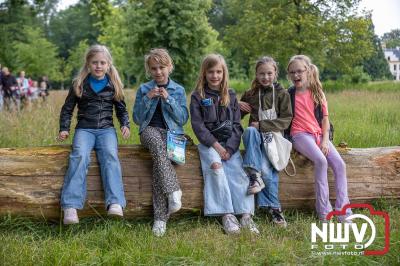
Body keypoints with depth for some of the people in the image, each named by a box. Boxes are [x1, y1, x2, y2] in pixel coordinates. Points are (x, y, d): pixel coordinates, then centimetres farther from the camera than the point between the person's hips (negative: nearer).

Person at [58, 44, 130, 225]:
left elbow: (121, 109, 20)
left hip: (106, 129, 1)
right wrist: (64, 129, 2)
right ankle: (71, 207, -39)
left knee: (110, 156, -30)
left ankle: (115, 203, -44)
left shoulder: (113, 85, 11)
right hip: (84, 129, 0)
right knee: (80, 156, -30)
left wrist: (125, 125, 3)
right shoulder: (79, 84, 9)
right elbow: (67, 108, 15)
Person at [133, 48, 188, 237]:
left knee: (158, 162, -30)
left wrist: (168, 99, -8)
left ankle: (161, 217, -29)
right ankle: (173, 190, -41)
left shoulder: (178, 90, 11)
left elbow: (183, 119, 3)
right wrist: (148, 98, -7)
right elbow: (137, 119, 6)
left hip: (172, 133, -1)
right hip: (149, 131, 1)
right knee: (156, 142, -39)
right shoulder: (143, 89, 12)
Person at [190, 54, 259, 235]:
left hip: (229, 143, 3)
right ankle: (227, 215, -33)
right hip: (208, 142, -3)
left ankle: (246, 215, -26)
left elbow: (237, 125, 7)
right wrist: (216, 145, -14)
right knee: (216, 167, -30)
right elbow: (198, 125, -4)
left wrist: (229, 148, -9)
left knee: (240, 172, -21)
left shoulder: (231, 95, 12)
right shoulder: (198, 96, 4)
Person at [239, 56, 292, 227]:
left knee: (266, 168, -25)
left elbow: (286, 120, -3)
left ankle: (273, 207, -14)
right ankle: (255, 175, -39)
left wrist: (262, 125, -13)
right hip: (255, 136, 2)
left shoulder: (282, 94, 8)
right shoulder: (250, 94, 17)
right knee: (250, 130, -35)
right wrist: (237, 106, 4)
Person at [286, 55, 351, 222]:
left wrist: (325, 140, -3)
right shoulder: (289, 94, 5)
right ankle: (324, 211, -24)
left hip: (319, 134, 4)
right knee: (321, 160, -30)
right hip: (300, 134, -4)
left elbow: (325, 118, 8)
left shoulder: (317, 93, 11)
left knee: (339, 164, -17)